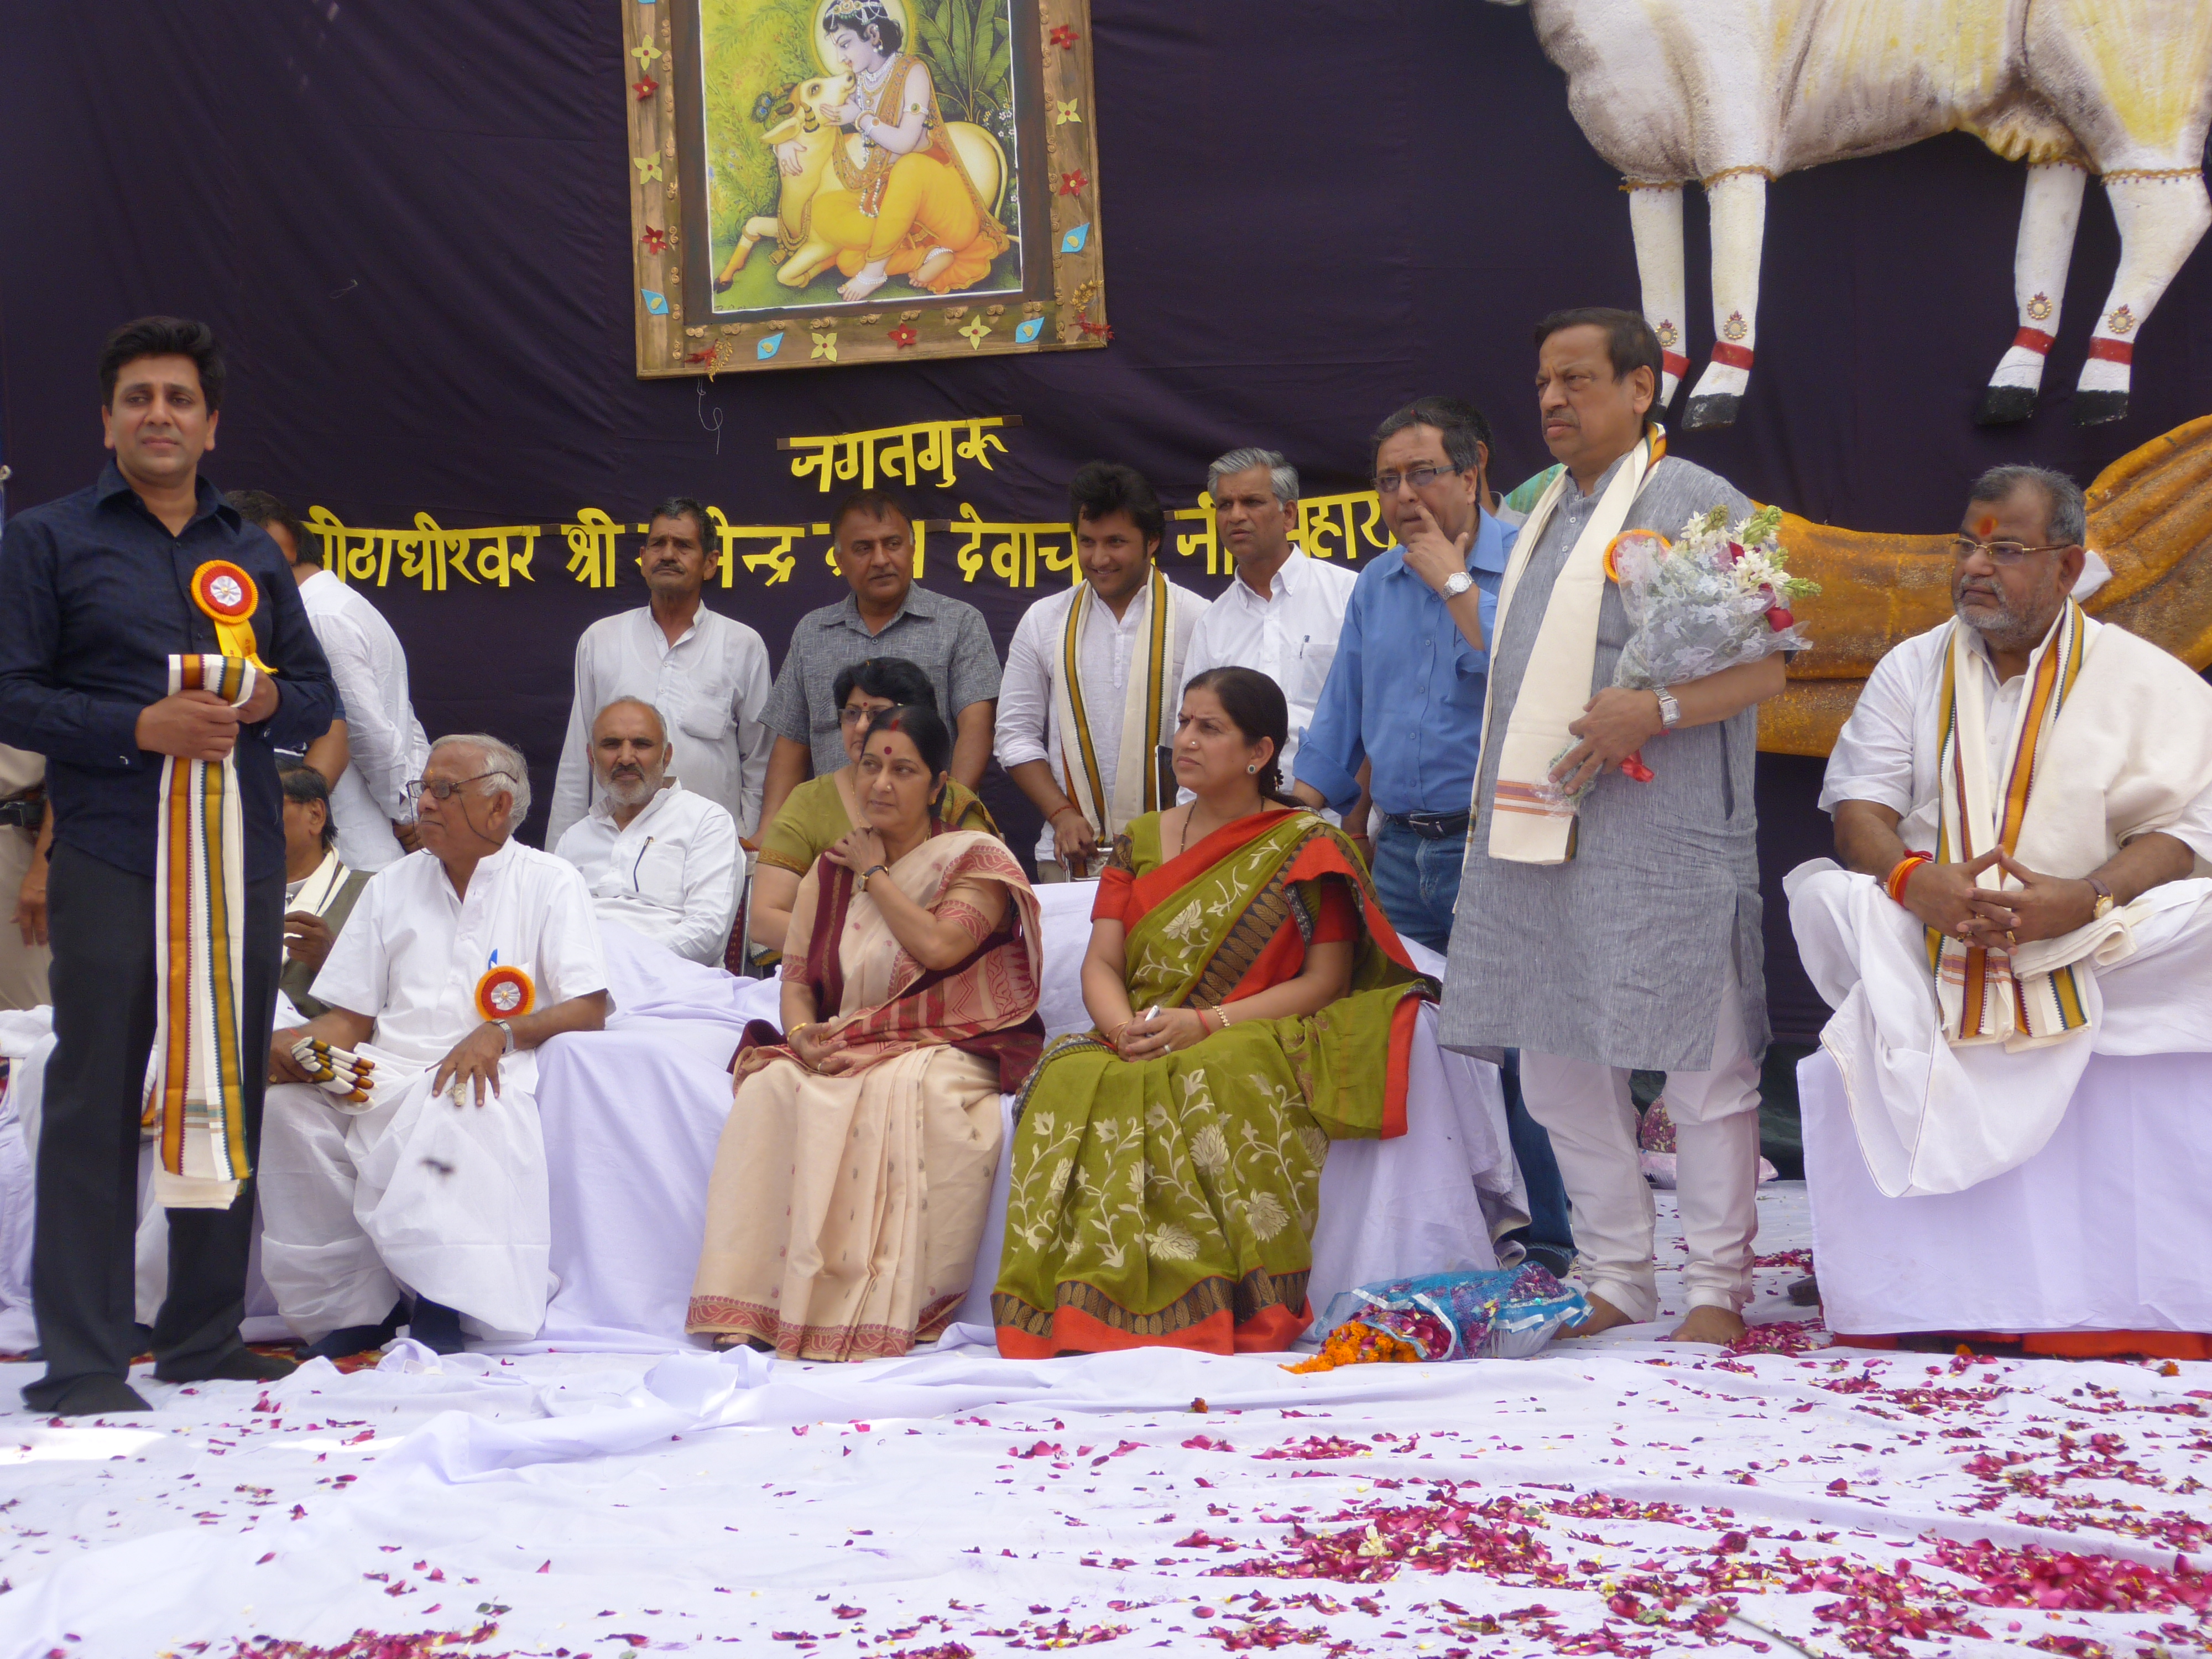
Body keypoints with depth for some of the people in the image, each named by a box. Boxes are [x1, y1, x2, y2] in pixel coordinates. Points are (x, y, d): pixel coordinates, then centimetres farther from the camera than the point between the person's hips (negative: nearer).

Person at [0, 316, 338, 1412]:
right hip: (112, 858, -5)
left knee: (227, 1096, 8)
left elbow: (319, 698, 19)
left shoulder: (253, 554, 19)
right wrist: (141, 726, -14)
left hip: (244, 857, 5)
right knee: (96, 1102, -7)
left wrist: (266, 701, -4)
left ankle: (204, 1334, 18)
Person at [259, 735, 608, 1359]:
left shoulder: (549, 883, 8)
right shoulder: (394, 885, 22)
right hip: (384, 1075, 5)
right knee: (288, 1108, -25)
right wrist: (301, 1043, -5)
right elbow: (350, 1016, 18)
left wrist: (501, 1034, -19)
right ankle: (352, 1307, -18)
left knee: (453, 1119, -39)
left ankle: (440, 1307, -26)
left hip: (485, 1076, -5)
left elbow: (590, 1009, -2)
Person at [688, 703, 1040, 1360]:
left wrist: (875, 874, -3)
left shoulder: (977, 861, 3)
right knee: (771, 1088, -27)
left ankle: (879, 1314, -36)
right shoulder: (830, 873, 19)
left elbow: (939, 946, -15)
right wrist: (802, 1034, -11)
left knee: (907, 1094, -38)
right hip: (840, 1054, 4)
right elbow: (797, 974, 12)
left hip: (942, 1052, -4)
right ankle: (753, 1309, -29)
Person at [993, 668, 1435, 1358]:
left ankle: (1211, 1318, -34)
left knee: (1212, 1091, -39)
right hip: (1137, 1052, 4)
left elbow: (1326, 980, -3)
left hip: (1254, 1049, -3)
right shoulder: (1140, 842, 20)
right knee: (1074, 1085, -31)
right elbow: (1101, 964, 12)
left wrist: (1205, 1023, -15)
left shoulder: (1308, 849, 6)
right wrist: (1125, 1027, -13)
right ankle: (1087, 1314, -34)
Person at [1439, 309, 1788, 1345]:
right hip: (1538, 838, 8)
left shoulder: (1699, 504, -3)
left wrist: (1656, 712, -21)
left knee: (1703, 1070, -2)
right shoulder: (1538, 516, 21)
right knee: (1560, 1067, 10)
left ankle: (1718, 1294, 7)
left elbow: (1766, 665, -9)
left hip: (1661, 843, -8)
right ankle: (1616, 1285, 20)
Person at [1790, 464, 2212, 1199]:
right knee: (1824, 894, -25)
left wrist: (2086, 898, -26)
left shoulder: (2146, 680, 5)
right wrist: (1912, 878, -22)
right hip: (1922, 943, 1)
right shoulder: (1912, 669, 12)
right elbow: (1859, 813, 2)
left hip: (2091, 944, -1)